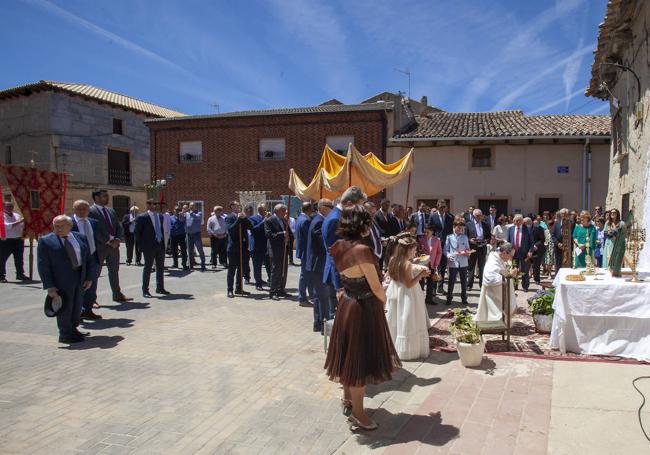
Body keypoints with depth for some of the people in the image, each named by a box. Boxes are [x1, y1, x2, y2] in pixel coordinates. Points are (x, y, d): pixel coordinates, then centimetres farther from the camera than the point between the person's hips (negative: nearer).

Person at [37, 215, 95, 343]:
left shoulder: (80, 238, 6)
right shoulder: (45, 241, -4)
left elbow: (89, 259, 9)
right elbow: (43, 266, -7)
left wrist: (90, 278, 0)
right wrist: (49, 286, -13)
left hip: (81, 279, 4)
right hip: (61, 281, -4)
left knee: (77, 306, 12)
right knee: (65, 306, 2)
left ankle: (73, 329, 29)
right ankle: (65, 334, 16)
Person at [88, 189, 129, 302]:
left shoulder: (111, 211, 15)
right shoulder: (91, 211, -8)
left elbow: (119, 227, 12)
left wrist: (118, 240, -5)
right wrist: (108, 241, -18)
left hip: (113, 246, 7)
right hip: (99, 247, -7)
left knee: (114, 271, 15)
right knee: (95, 272, 0)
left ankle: (117, 294, 26)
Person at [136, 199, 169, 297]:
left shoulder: (160, 216, 11)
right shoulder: (142, 217, -9)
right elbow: (137, 232, -6)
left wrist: (163, 242, 11)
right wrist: (142, 245, -7)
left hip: (160, 245, 6)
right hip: (149, 246, -6)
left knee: (160, 267, 11)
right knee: (148, 267, 0)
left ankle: (160, 288, 22)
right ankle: (145, 290, 8)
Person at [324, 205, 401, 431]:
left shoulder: (340, 247, -1)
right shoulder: (362, 250, -25)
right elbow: (376, 287, -18)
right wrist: (384, 300, 2)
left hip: (347, 304, 8)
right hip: (364, 308, -8)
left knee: (350, 354, 22)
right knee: (361, 358, 5)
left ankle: (347, 400, 39)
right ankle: (357, 413, 18)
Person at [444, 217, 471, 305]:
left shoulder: (465, 237, 8)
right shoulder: (449, 237, 0)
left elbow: (468, 249, 11)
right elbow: (445, 250, -1)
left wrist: (467, 252, -11)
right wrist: (449, 255, -19)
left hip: (463, 263, 3)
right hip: (453, 263, -2)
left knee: (464, 282, 10)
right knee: (451, 282, 4)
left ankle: (464, 299, 22)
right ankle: (449, 299, 16)